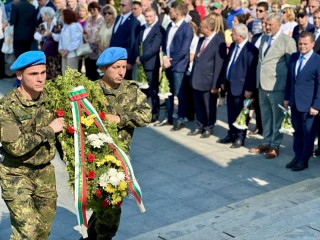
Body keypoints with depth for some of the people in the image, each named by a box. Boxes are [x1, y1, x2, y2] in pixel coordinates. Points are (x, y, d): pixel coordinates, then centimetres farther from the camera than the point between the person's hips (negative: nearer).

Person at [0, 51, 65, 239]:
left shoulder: (50, 99, -3)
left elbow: (61, 131, 12)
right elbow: (15, 146, -27)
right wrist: (48, 130, -22)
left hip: (45, 172, 5)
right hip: (16, 174, -5)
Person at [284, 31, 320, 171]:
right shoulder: (293, 57, 6)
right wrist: (287, 97, 11)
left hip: (308, 104, -6)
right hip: (294, 102, 6)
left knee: (308, 133, 5)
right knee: (297, 131, 16)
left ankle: (304, 160, 16)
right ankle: (297, 156, 28)